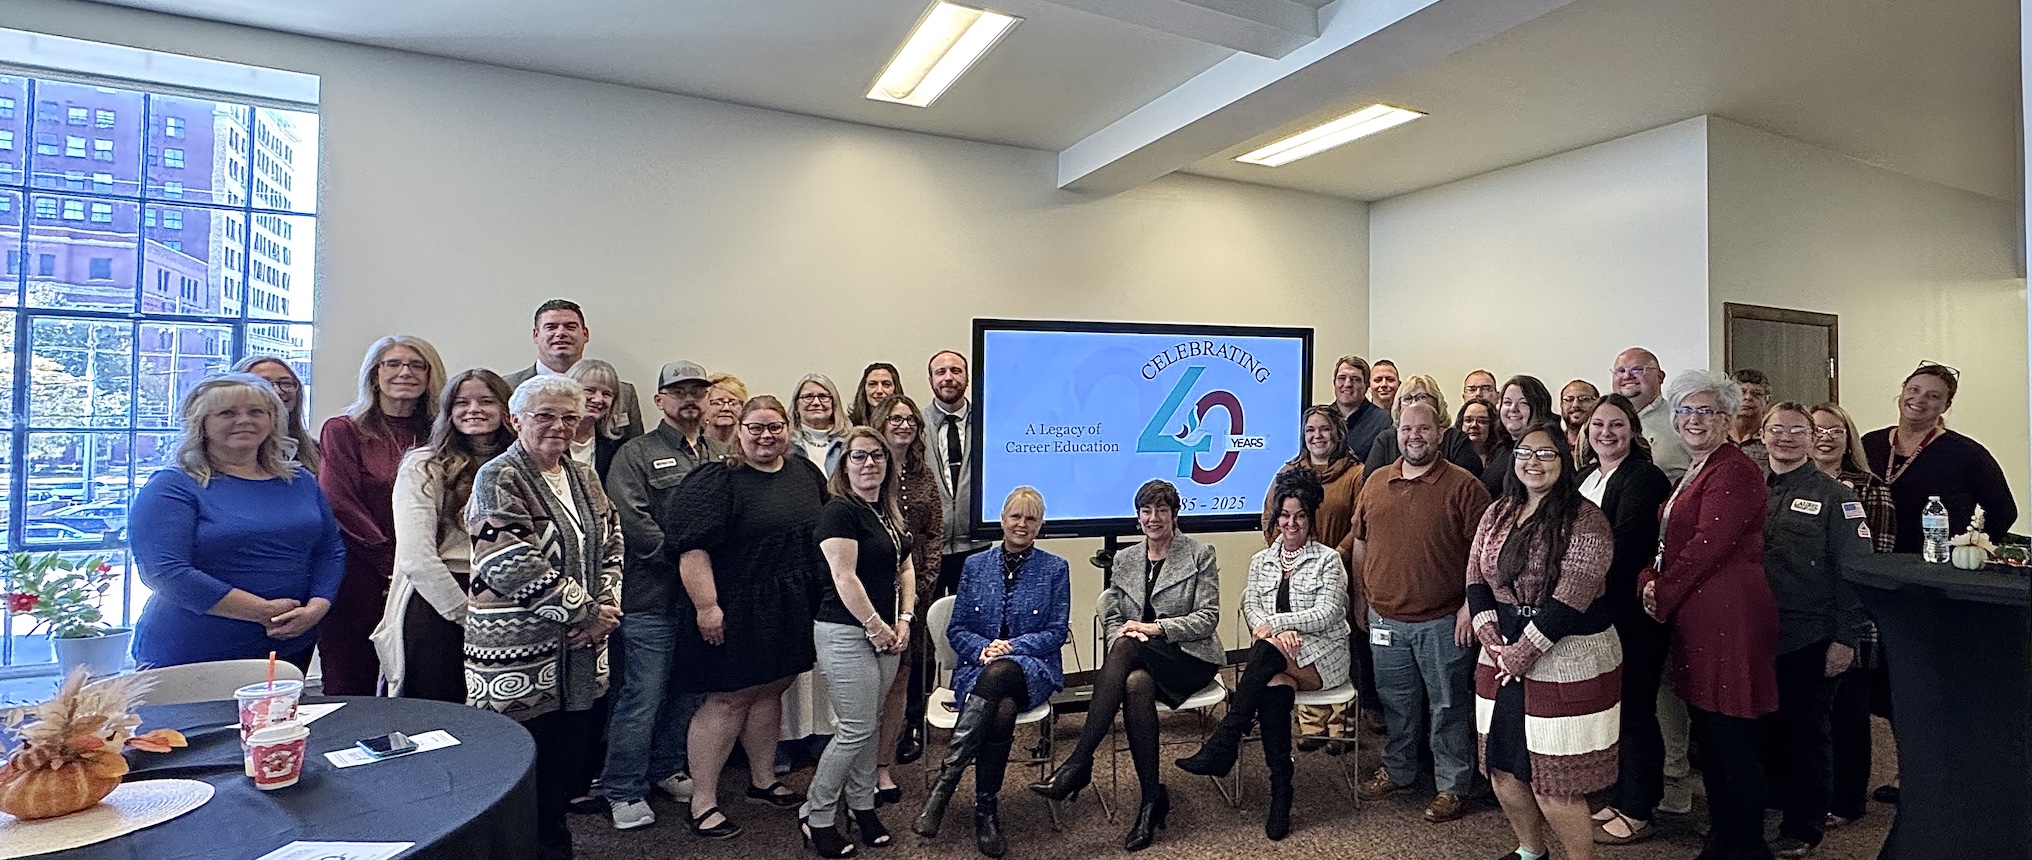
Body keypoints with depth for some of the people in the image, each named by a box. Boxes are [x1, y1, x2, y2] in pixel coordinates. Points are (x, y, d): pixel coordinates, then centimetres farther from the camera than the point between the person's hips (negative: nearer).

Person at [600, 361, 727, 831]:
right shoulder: (637, 453, -2)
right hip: (653, 599, -5)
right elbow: (632, 520, -14)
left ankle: (667, 768, 34)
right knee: (643, 695, 0)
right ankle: (623, 791, 14)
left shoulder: (721, 455, 14)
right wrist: (684, 556, -16)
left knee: (691, 691, 16)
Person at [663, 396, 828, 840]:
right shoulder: (718, 481, -12)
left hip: (791, 611, 6)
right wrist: (706, 606, -22)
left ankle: (763, 779, 34)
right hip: (736, 612, -6)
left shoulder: (806, 474, 7)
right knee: (728, 699, 1)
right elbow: (693, 547, -18)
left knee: (769, 691, 17)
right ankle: (702, 803, 13)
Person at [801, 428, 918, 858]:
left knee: (871, 724, 15)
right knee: (857, 729, -5)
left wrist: (903, 621, 3)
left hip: (885, 633, 8)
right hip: (846, 633, -8)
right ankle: (815, 818, 13)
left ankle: (862, 805, 31)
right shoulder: (839, 511, -13)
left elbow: (905, 568, 15)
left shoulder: (890, 512, 12)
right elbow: (844, 577, -19)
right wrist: (876, 627, -14)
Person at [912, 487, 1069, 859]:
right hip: (977, 669, 2)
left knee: (999, 673, -37)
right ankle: (986, 811, -22)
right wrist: (983, 648, -12)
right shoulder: (975, 565, 12)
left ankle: (945, 782, -32)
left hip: (1033, 671, -1)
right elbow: (957, 629, 10)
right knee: (1002, 711, -34)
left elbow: (1057, 632, 2)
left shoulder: (1055, 569, 7)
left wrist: (1012, 646, -13)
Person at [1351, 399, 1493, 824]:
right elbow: (1361, 543, 14)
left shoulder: (1464, 486, -9)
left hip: (1443, 622, -4)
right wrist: (1364, 595, 12)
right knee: (1396, 703, 18)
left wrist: (1471, 604, -14)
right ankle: (1396, 771, 36)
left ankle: (1451, 785, 24)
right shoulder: (1375, 482, 6)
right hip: (1385, 619, 4)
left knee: (1448, 707, 9)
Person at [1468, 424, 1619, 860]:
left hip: (1566, 663, -6)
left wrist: (1521, 653, -17)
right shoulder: (1497, 513, 8)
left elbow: (1569, 601, -18)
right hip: (1503, 656, 6)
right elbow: (1476, 579, 5)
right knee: (1503, 771, 16)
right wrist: (1492, 640, -8)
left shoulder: (1585, 520, -12)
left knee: (1553, 784, -1)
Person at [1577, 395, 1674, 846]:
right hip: (1592, 612, 7)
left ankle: (1638, 812, 17)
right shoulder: (1584, 476, 12)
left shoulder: (1644, 479, -12)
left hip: (1631, 612, -7)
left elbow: (1623, 549, -21)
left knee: (1634, 711, 3)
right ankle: (1619, 798, 30)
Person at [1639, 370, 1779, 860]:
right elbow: (1671, 542, 17)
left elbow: (1708, 544, -18)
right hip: (1696, 617, 9)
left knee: (1733, 740, 0)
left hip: (1730, 616, -9)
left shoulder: (1734, 471, -12)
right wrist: (1649, 580, 0)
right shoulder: (1693, 472, 18)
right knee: (1709, 736, 16)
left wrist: (1661, 595, -10)